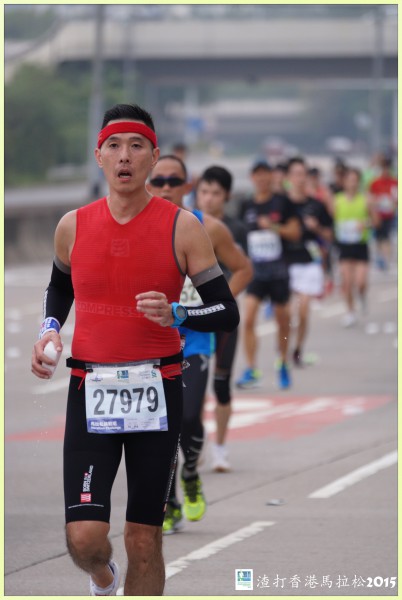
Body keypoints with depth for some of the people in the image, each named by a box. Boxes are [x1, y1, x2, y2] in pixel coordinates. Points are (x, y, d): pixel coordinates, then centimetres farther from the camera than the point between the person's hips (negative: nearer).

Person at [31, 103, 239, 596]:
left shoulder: (182, 226, -3)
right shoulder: (73, 226, 4)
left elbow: (226, 313, -1)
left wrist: (175, 314, -19)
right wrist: (49, 329, 5)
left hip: (157, 391, -1)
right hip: (91, 390, 1)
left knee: (145, 543, 4)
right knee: (84, 538, -10)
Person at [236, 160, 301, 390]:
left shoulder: (282, 202, -1)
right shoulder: (246, 206, 6)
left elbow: (295, 232, -2)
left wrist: (273, 226, -18)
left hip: (279, 272, -1)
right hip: (255, 270, 1)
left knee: (283, 321, 9)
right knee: (248, 319, -14)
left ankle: (283, 365, 31)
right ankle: (251, 371, -12)